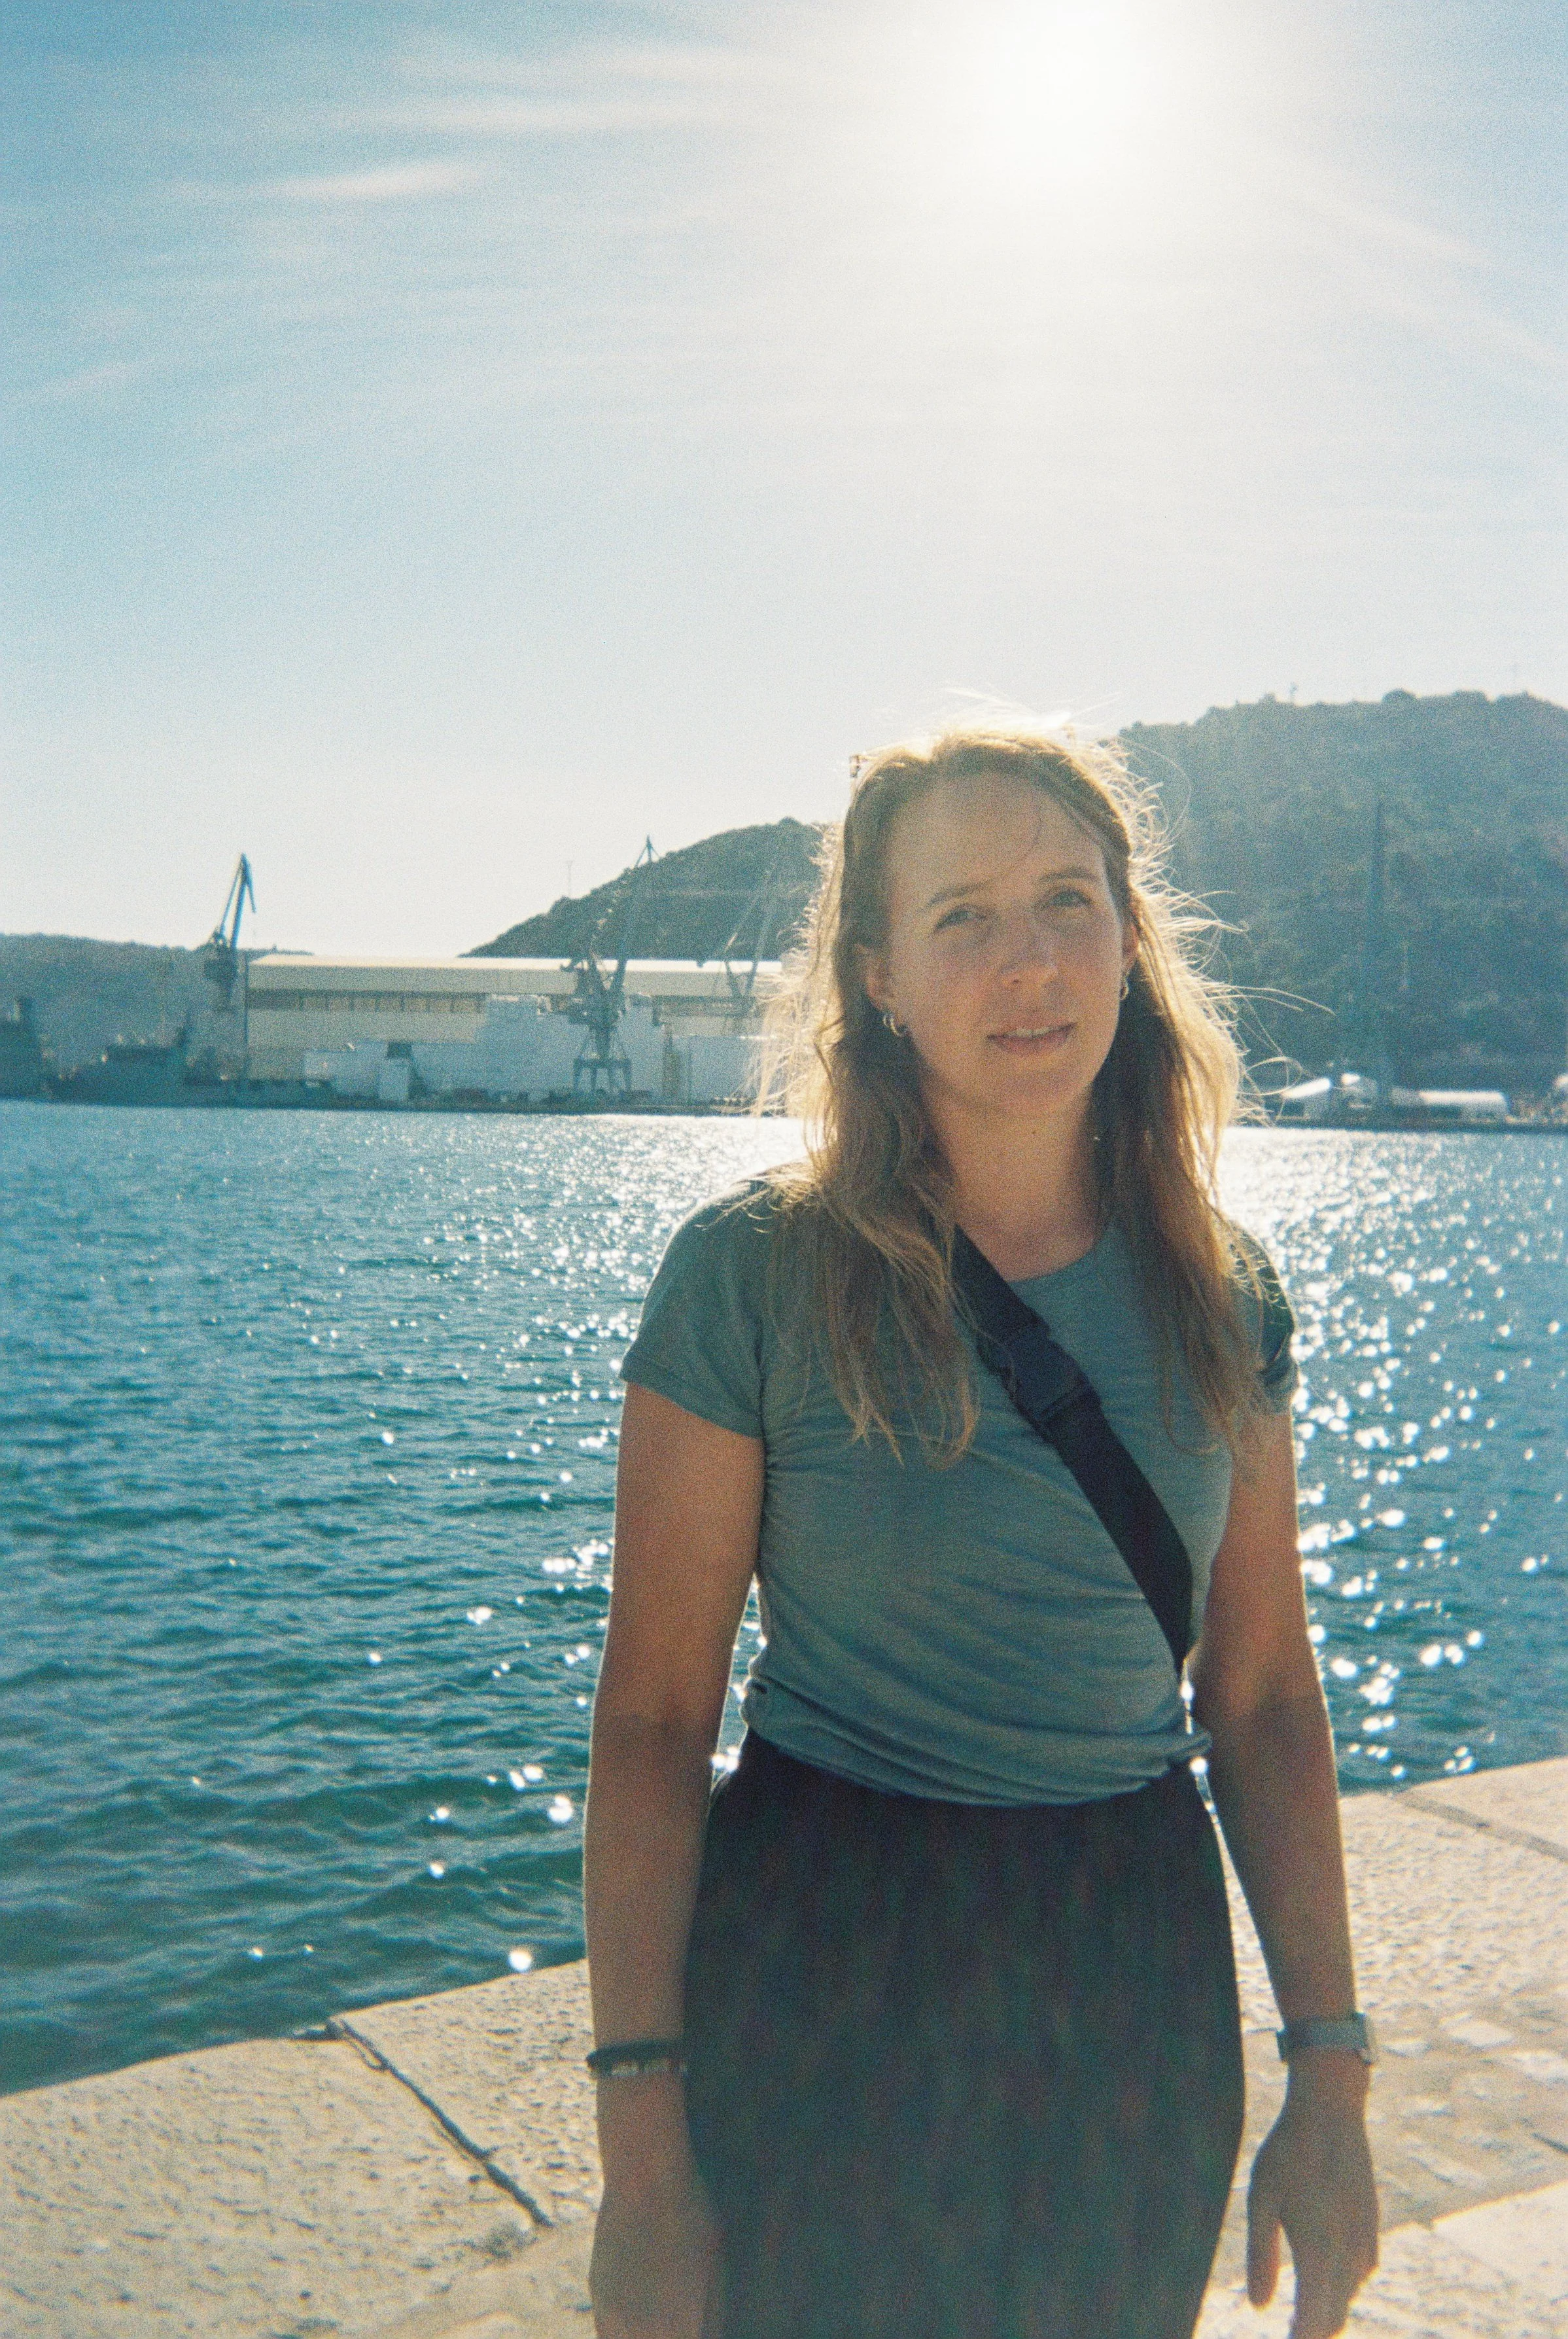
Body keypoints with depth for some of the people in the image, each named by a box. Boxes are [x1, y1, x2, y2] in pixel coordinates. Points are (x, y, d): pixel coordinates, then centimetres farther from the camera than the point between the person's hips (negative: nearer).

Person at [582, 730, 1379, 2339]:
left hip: (1141, 1979, 4)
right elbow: (653, 1718, -12)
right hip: (820, 1970, -3)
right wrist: (641, 2151, -13)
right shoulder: (754, 1272, -14)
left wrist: (1330, 2076, 2)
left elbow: (1263, 1698, 3)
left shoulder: (1224, 1297, -2)